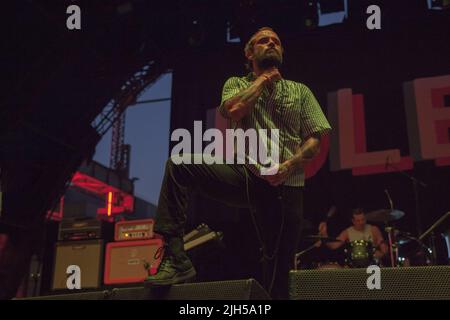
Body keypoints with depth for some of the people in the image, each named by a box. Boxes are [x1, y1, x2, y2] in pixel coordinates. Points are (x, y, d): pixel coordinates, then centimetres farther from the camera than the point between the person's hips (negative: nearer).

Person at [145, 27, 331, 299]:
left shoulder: (300, 91, 16)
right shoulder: (237, 84, 15)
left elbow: (315, 140, 6)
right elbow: (233, 111, -10)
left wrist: (285, 168, -11)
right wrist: (264, 78, 2)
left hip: (286, 187, 1)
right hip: (246, 176, 0)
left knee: (280, 269, -1)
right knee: (180, 164, -25)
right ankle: (175, 258, -26)